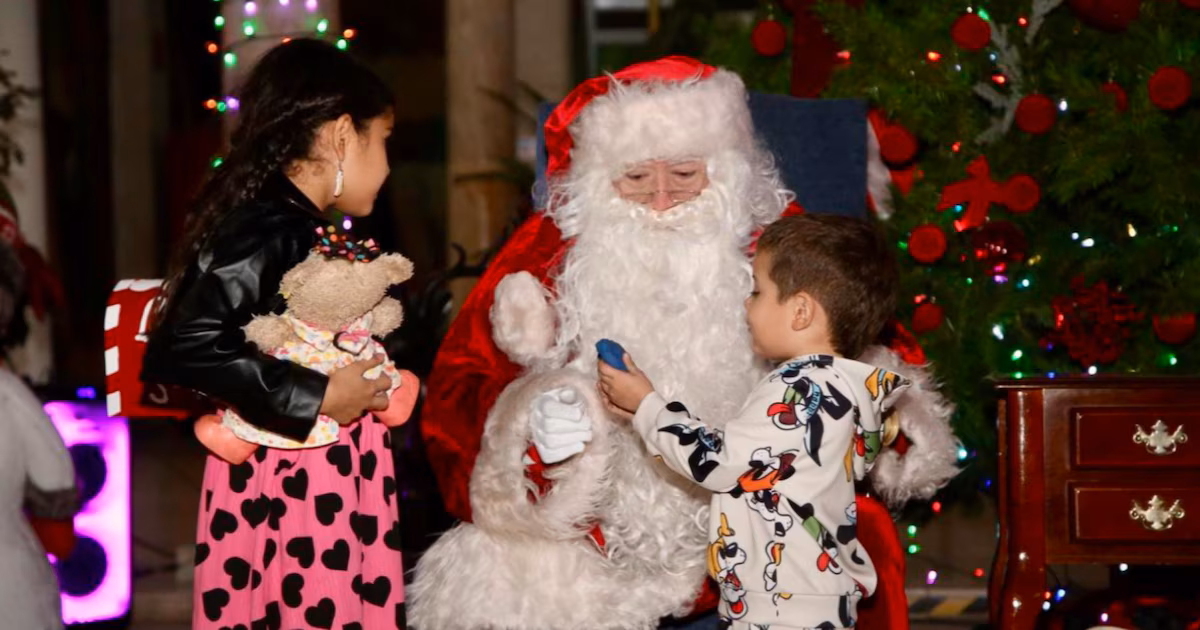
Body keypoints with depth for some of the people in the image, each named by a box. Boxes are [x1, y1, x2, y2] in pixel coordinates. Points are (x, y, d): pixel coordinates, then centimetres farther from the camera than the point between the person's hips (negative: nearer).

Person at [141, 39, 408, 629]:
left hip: (323, 483, 10)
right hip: (296, 489, -10)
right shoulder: (272, 231, -17)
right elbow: (179, 348, -26)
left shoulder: (291, 226, 11)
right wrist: (316, 398, -21)